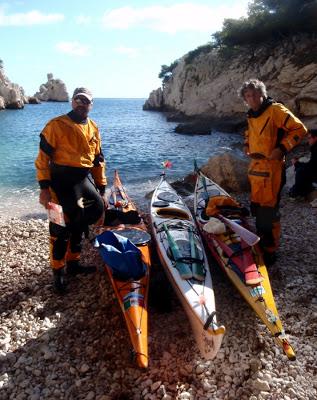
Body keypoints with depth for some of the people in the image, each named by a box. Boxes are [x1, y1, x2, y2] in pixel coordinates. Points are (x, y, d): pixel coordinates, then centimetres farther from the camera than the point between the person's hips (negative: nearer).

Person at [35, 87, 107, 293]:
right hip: (61, 180, -6)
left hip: (85, 179, 6)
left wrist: (102, 191, 13)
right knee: (60, 229, 0)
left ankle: (73, 264, 34)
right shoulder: (56, 125, -7)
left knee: (78, 224, 16)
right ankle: (58, 272, 17)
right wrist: (44, 188, -17)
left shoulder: (93, 128, 12)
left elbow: (99, 161, 15)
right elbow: (43, 158, -10)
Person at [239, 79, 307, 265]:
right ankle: (262, 242, 34)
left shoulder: (276, 110, -10)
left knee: (268, 213, -5)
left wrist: (281, 149, -18)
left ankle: (270, 251, 8)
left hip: (271, 169, -8)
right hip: (255, 168, 9)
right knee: (257, 209, 17)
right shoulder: (252, 115, 15)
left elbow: (300, 129, -13)